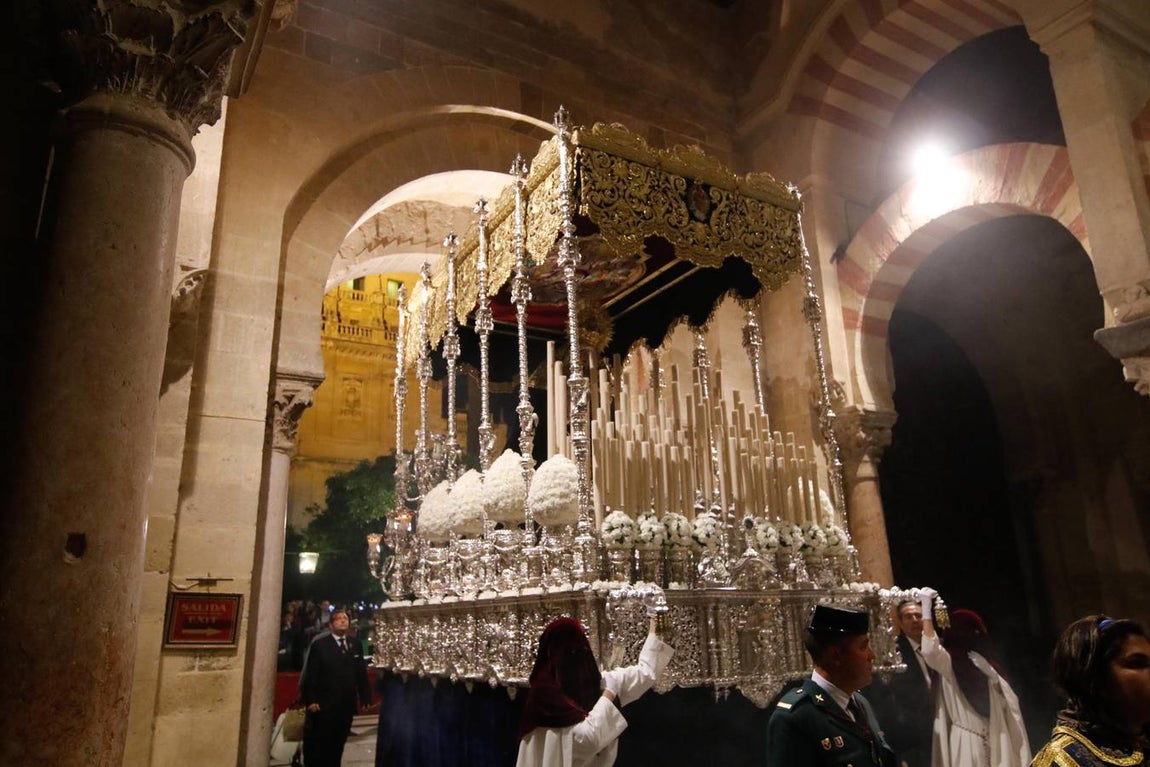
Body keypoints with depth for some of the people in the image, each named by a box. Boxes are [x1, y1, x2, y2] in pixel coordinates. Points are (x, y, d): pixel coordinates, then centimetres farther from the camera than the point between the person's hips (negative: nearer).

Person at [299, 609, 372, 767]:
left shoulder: (356, 646, 11)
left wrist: (365, 698, 6)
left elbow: (361, 673, 11)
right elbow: (310, 673, -6)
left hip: (347, 705, 4)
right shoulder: (319, 644, -2)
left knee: (337, 746, 10)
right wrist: (310, 699, -12)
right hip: (323, 705, -4)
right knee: (316, 746, 3)